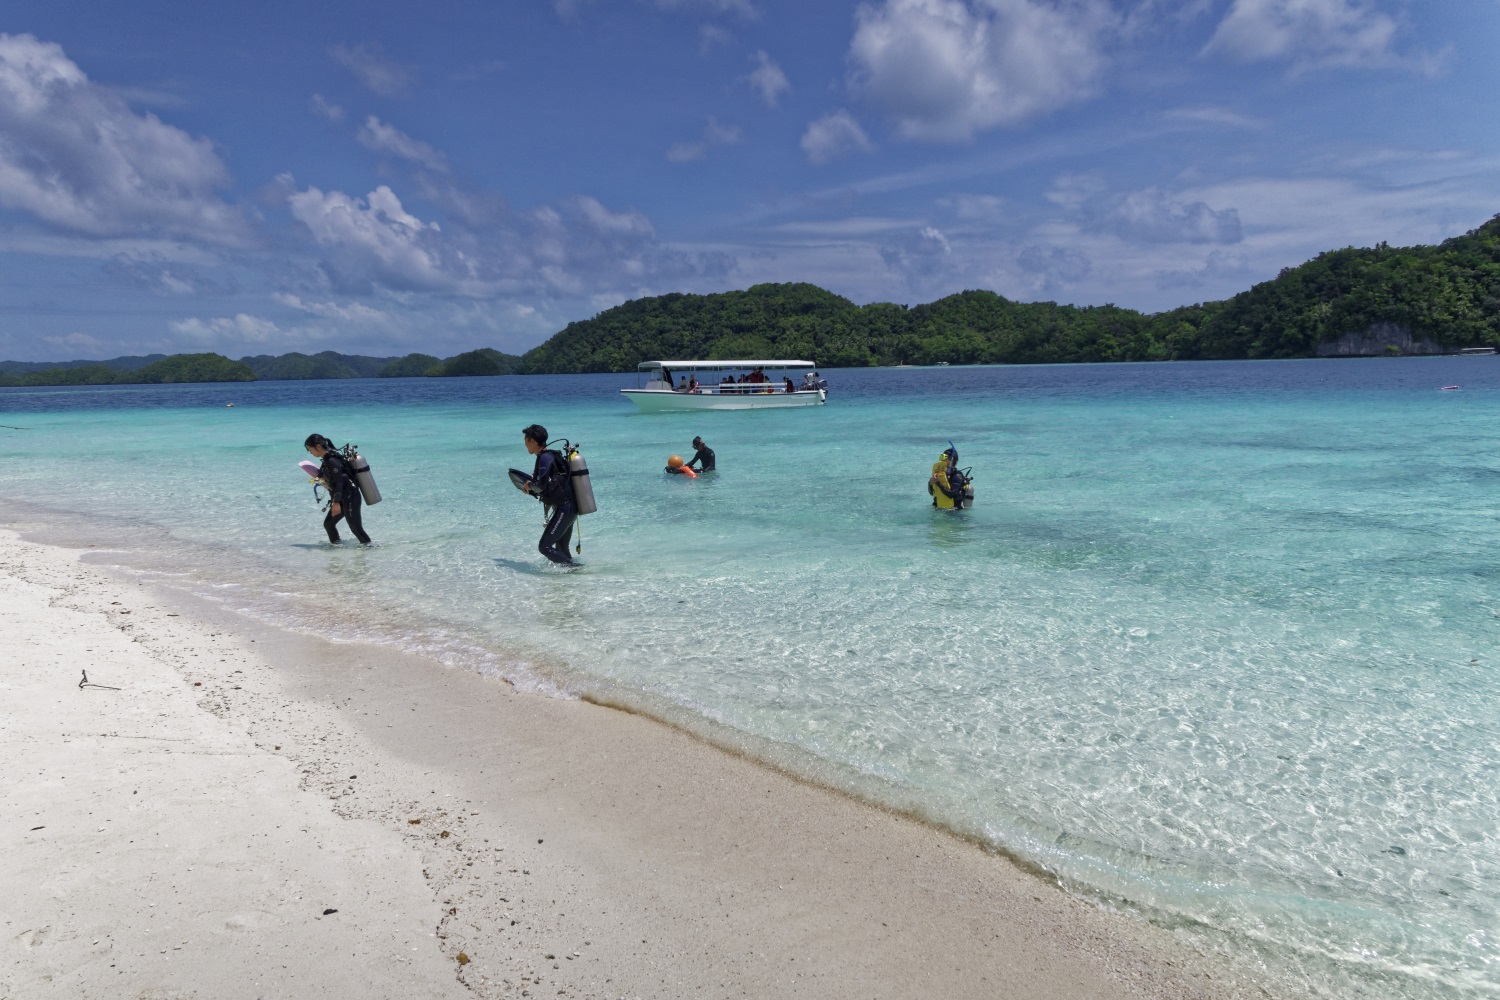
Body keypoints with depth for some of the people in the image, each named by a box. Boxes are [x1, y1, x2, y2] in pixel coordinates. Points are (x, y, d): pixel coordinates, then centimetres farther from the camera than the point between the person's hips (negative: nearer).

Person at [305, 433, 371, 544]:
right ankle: (335, 543, 26)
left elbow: (339, 481, -24)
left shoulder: (331, 461, -18)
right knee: (328, 523, 15)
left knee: (356, 528, -8)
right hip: (344, 499, 10)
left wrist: (336, 502, -28)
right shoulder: (327, 459, 11)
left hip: (350, 499, -10)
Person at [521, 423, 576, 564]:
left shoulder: (545, 458, -13)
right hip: (570, 508, 10)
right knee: (561, 550, 16)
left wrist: (530, 485, -4)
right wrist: (532, 489, 20)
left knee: (544, 547, -10)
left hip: (563, 509, -10)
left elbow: (542, 484, -24)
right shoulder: (552, 456, 16)